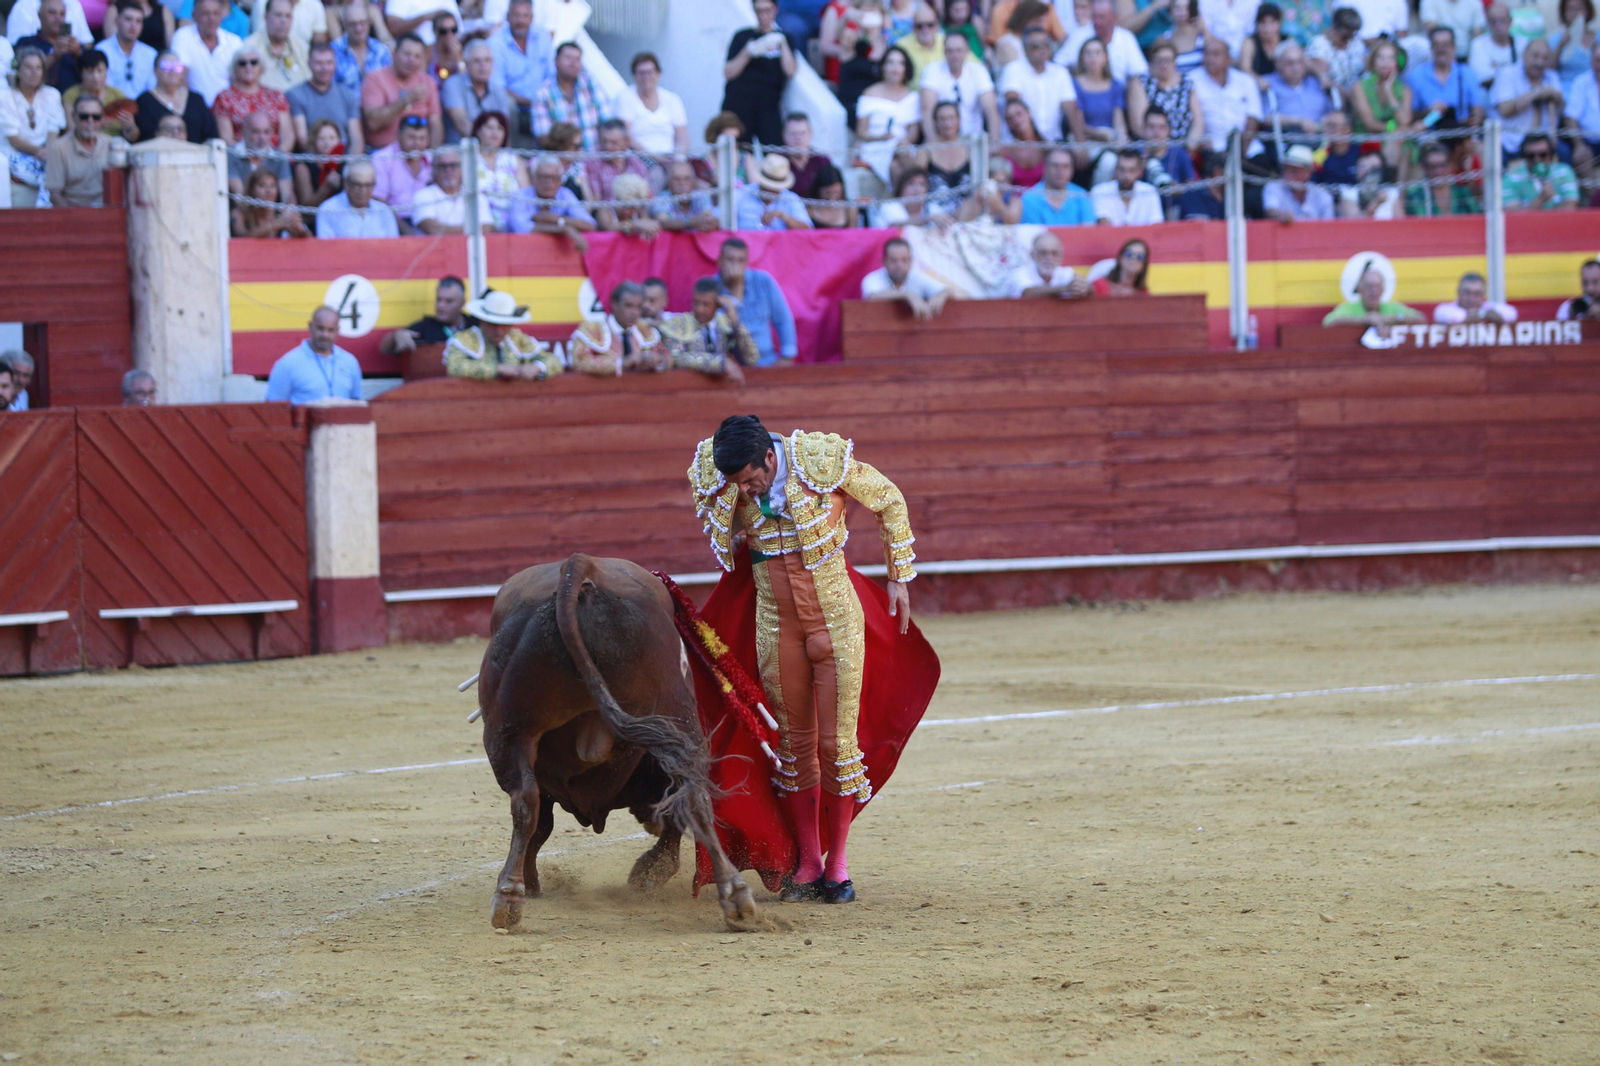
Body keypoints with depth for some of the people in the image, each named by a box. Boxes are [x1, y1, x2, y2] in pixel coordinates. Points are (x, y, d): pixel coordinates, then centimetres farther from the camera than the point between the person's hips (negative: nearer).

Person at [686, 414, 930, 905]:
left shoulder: (824, 460, -19)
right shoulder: (716, 476, -9)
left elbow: (889, 501, -1)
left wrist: (899, 578, 2)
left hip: (836, 618, -3)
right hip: (776, 623, 3)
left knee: (837, 743, -1)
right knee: (794, 743, 8)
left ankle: (838, 861, 10)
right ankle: (807, 864, 16)